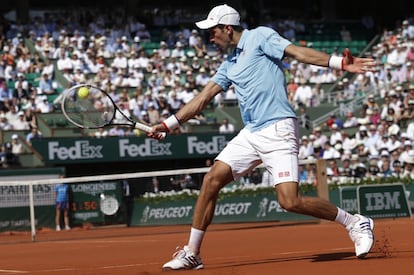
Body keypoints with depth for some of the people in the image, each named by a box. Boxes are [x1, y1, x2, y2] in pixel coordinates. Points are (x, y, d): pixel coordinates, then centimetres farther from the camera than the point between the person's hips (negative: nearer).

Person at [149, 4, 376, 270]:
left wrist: (339, 63, -27)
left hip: (278, 131, -8)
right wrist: (169, 123, 23)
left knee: (291, 201, -18)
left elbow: (298, 52, -13)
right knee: (212, 180, -1)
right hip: (250, 134, 8)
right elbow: (204, 97, 25)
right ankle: (192, 253, 7)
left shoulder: (260, 37, -1)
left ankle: (356, 223, -1)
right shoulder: (230, 64, 21)